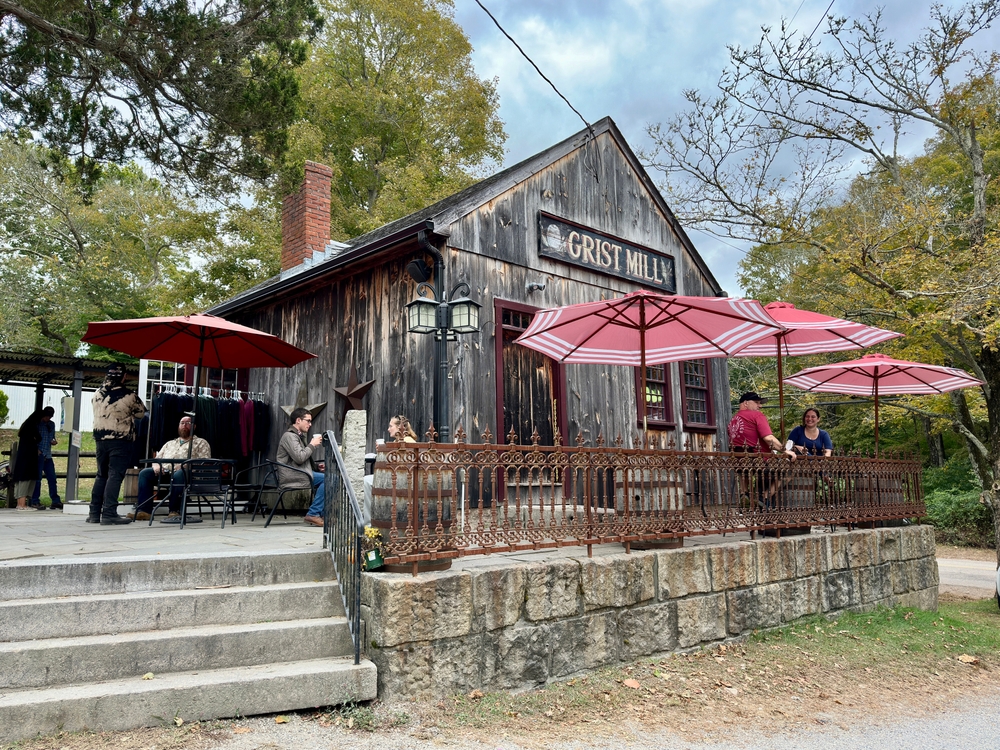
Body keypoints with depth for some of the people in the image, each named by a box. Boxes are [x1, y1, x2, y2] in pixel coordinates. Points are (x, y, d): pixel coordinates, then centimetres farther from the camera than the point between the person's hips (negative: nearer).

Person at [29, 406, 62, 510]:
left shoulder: (51, 424, 17)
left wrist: (54, 441, 4)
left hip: (48, 455, 6)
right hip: (38, 455, -5)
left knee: (52, 478, 2)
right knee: (37, 478, -5)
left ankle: (55, 501, 4)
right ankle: (34, 501, 1)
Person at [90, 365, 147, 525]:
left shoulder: (98, 394, 3)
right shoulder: (129, 396, -11)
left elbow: (98, 412, 18)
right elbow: (141, 413, 3)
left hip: (100, 439, 5)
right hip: (121, 440, -5)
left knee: (101, 475, 15)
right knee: (115, 476, -4)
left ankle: (94, 513, 17)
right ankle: (109, 514, -7)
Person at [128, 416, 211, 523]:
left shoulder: (201, 443, 17)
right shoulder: (169, 443, 33)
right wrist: (156, 466, 0)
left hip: (186, 472, -5)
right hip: (163, 472, 5)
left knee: (179, 474, -40)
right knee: (144, 473, -21)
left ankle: (174, 511, -34)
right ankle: (144, 511, -27)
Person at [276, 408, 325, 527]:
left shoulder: (299, 436, 23)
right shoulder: (289, 436, -9)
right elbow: (299, 457, -22)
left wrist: (316, 466, 11)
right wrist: (312, 445, -9)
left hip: (298, 473, 10)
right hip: (291, 477, -10)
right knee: (326, 478, -23)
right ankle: (313, 514, -18)